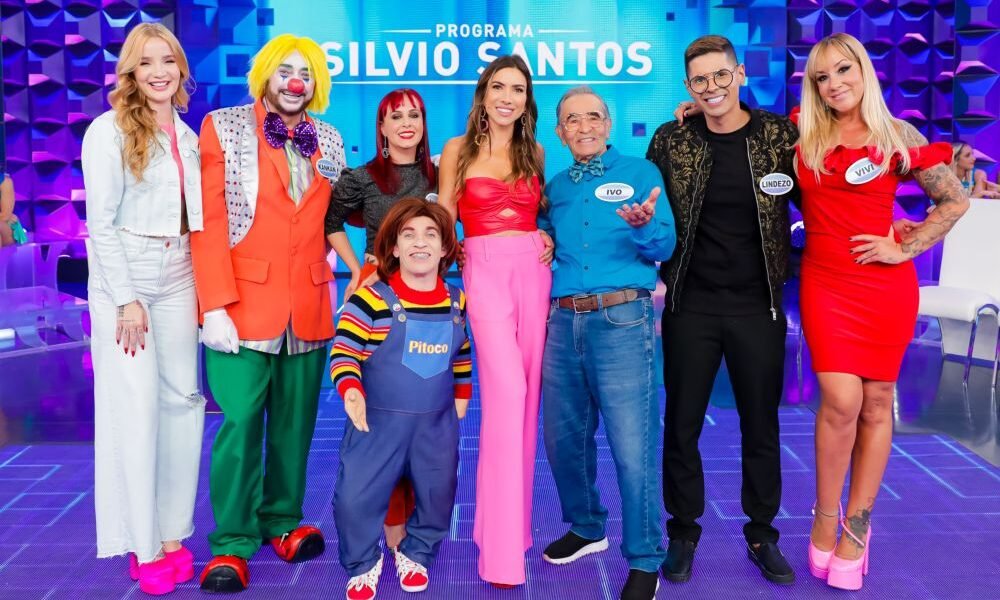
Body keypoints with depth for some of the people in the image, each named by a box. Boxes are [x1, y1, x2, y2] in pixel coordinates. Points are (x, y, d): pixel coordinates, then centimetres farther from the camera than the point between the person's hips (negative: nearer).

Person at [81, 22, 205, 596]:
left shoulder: (187, 135, 12)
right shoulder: (109, 131, -5)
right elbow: (101, 224, -9)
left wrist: (203, 287, 7)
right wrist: (126, 300, -13)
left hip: (178, 276, 6)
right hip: (124, 276, -5)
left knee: (184, 397, 4)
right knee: (136, 403, -4)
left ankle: (172, 534, 15)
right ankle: (144, 547, 6)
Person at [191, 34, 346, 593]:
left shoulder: (330, 140, 12)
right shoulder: (224, 127, 2)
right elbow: (208, 219, -6)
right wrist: (215, 305, -14)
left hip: (309, 306, 4)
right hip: (244, 301, -3)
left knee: (295, 423, 10)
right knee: (240, 422, -3)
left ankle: (283, 521, 26)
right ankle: (232, 543, 10)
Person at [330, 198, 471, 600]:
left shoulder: (456, 302, 3)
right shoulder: (372, 298, -13)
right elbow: (343, 348, -14)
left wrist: (461, 397, 14)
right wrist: (351, 389, -29)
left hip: (437, 423, 4)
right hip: (377, 420, -3)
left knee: (437, 496, 12)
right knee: (355, 496, -4)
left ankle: (415, 555, 38)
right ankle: (363, 564, 23)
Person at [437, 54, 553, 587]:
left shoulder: (534, 153, 15)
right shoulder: (458, 150, 6)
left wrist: (550, 241, 7)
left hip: (534, 271, 4)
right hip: (485, 271, -4)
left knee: (526, 393, 5)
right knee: (507, 391, -17)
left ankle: (510, 518, 22)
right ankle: (503, 544, -9)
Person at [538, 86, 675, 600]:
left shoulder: (641, 173, 3)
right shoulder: (556, 187, 17)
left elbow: (664, 248, -5)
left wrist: (644, 226, -26)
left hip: (622, 320, -5)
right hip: (564, 321, 5)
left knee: (633, 446, -5)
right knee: (563, 437, 13)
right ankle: (586, 527, 35)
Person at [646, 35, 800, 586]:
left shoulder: (781, 135, -2)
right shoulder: (670, 140, -1)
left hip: (758, 306, 0)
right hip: (690, 306, 0)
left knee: (761, 426, 11)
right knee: (681, 425, 8)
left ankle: (762, 534, 30)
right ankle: (683, 532, 27)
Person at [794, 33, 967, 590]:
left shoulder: (899, 137, 0)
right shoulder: (802, 133, 4)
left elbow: (956, 199, 6)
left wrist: (904, 248, -2)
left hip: (887, 287, 0)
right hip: (825, 284, 0)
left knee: (876, 404, 6)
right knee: (841, 401, -12)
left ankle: (856, 528, 21)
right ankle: (825, 517, 10)